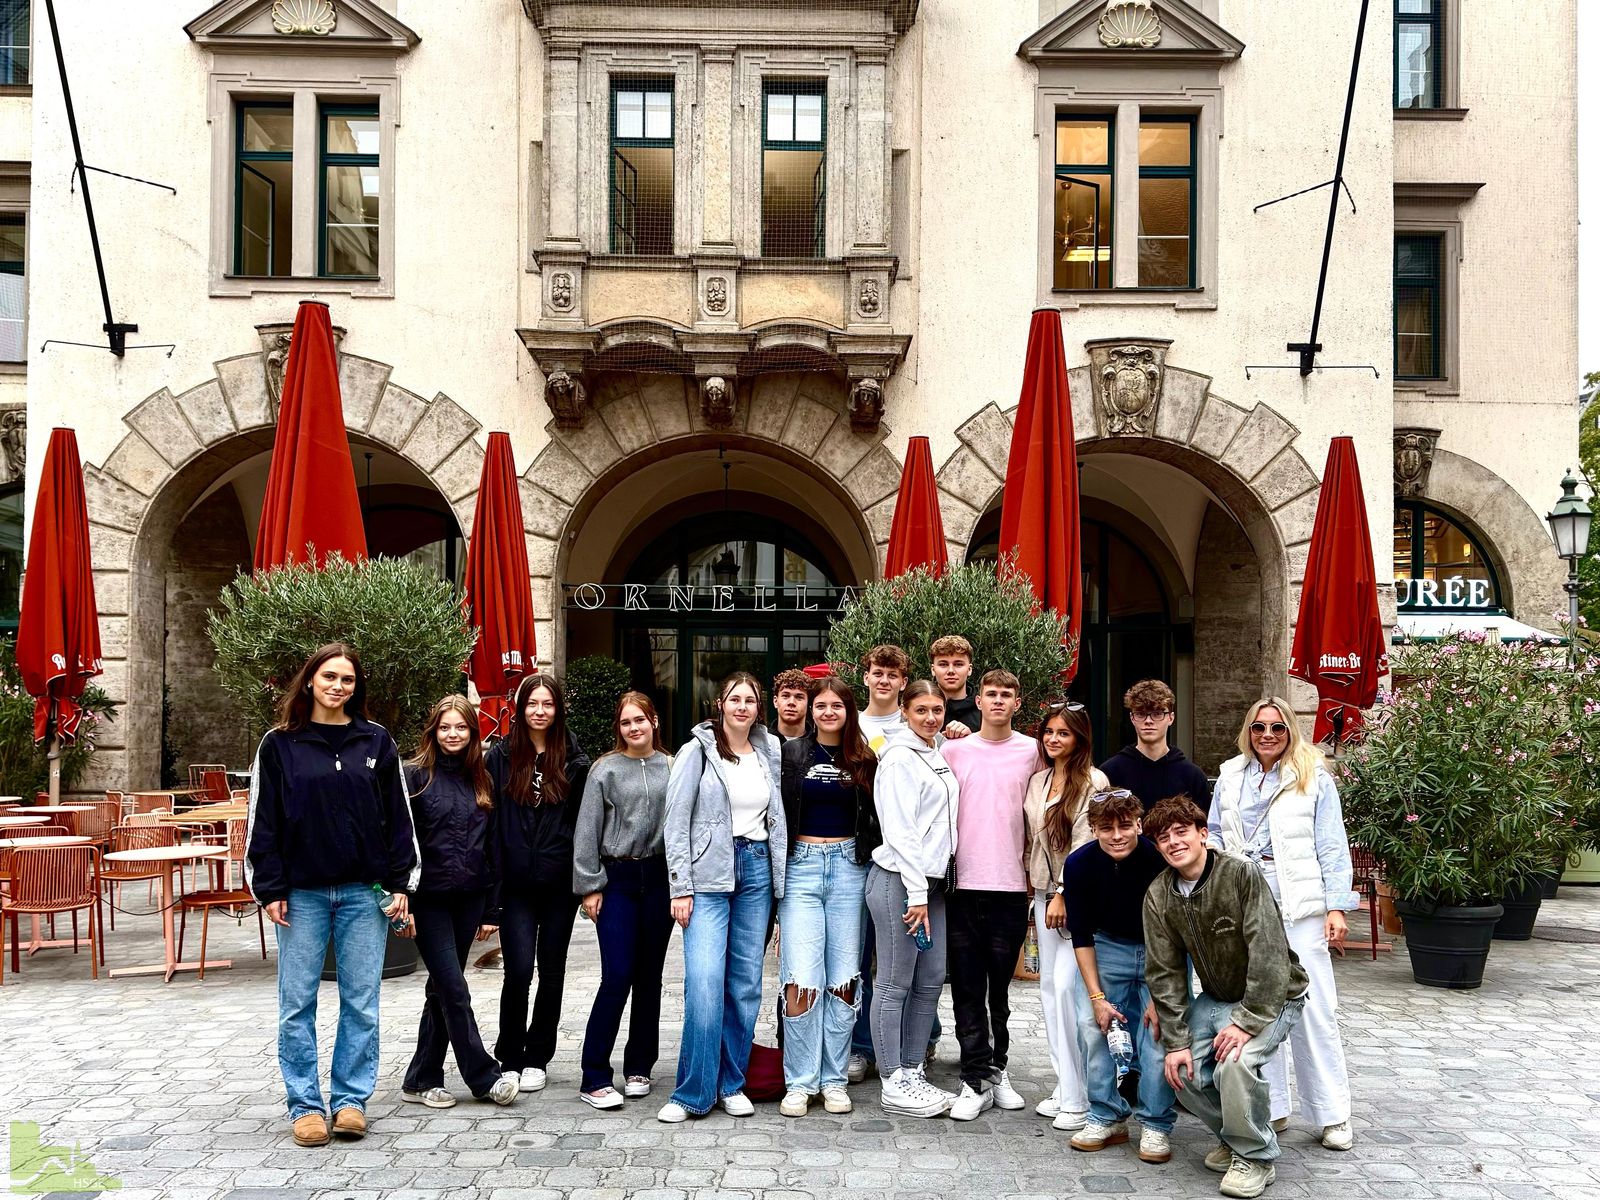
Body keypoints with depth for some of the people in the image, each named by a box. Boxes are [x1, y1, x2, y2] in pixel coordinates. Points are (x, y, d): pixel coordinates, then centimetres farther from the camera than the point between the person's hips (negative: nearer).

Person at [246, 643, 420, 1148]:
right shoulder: (279, 744, 2)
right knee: (297, 1003, 4)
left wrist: (401, 883, 1)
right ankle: (305, 1104, 16)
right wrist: (269, 889, -4)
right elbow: (262, 820, 2)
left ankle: (352, 1099, 17)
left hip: (364, 892, 1)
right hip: (302, 893, -1)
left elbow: (398, 816, 6)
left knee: (361, 1003, 5)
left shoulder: (377, 742, 5)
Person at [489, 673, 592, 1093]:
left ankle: (536, 1058, 22)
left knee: (552, 971, 8)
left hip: (560, 882, 1)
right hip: (516, 883, -1)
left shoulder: (573, 760, 4)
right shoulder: (502, 756, 2)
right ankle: (510, 1058, 14)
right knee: (518, 971, -6)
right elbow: (489, 819, 1)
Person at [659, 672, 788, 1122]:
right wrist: (680, 888, -9)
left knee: (746, 982, 5)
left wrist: (779, 882, 12)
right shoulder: (697, 752, -2)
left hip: (756, 871, 4)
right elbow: (676, 824, -4)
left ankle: (731, 1084, 18)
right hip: (708, 876, -4)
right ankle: (693, 1092, -2)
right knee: (705, 980, -12)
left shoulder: (768, 754, 10)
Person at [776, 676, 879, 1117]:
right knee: (802, 979, -8)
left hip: (848, 866, 2)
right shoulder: (792, 755, 4)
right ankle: (799, 1083, 2)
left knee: (844, 977, 3)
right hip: (801, 866, -1)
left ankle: (834, 1080, 14)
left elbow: (875, 821, 10)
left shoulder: (864, 761, 8)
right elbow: (779, 816, 3)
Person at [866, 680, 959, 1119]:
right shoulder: (900, 758, -10)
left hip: (932, 880, 9)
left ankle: (912, 1072, 20)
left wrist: (929, 890, 16)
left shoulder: (938, 755, 15)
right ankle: (892, 1084, 6)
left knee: (931, 980, 10)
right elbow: (900, 830, -15)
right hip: (898, 880, -8)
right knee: (895, 984, -1)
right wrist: (916, 894, -17)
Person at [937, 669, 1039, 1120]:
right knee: (968, 988, 0)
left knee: (1000, 986, 11)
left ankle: (996, 1068, 26)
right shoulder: (954, 750, 4)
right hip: (964, 884, 0)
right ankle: (977, 1082, 6)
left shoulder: (1032, 751, 5)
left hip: (1011, 885, 0)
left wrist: (1028, 866, 9)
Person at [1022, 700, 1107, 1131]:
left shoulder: (1093, 782, -9)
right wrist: (1034, 882, 12)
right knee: (1050, 987, 8)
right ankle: (1064, 1087, 17)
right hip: (1045, 892, 7)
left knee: (1067, 987, -11)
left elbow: (1085, 844, -12)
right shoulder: (1038, 781, 12)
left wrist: (1064, 895, -13)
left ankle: (1079, 1098, -3)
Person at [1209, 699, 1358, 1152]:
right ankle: (1268, 1107, 18)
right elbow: (1214, 836, 15)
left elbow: (1332, 848, 1)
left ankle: (1332, 1115, 8)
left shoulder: (1314, 779, 3)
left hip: (1298, 908, -3)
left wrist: (1337, 907, -6)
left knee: (1314, 1009, -3)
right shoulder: (1230, 778, 12)